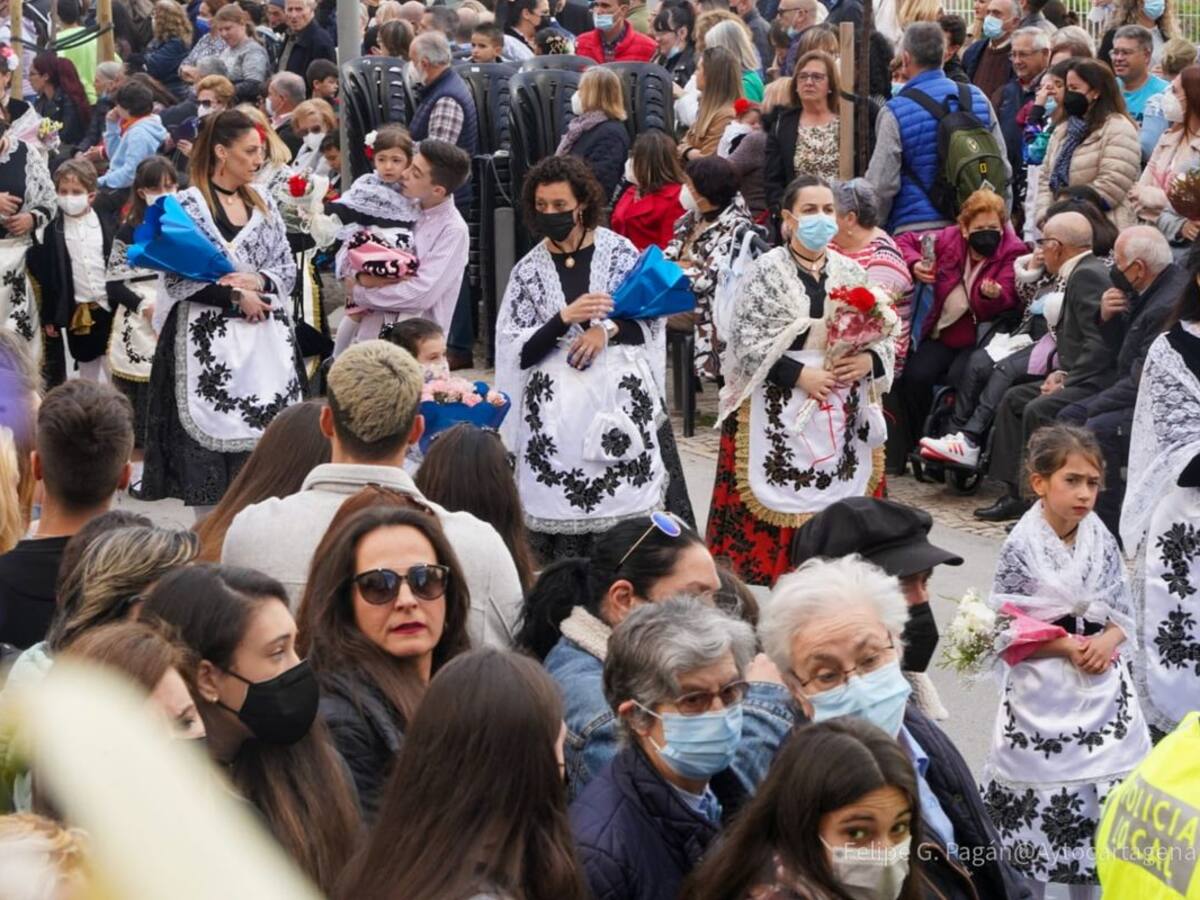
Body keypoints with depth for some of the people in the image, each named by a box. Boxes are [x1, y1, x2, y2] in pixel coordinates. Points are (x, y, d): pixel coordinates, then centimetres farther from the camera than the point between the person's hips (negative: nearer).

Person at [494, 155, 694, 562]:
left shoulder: (618, 250, 3)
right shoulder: (528, 270, 6)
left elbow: (652, 317, 4)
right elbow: (517, 352, 0)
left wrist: (606, 330, -13)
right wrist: (565, 318, -14)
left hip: (622, 397, -1)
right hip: (558, 409, 1)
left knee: (626, 503, -6)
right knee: (561, 509, -6)